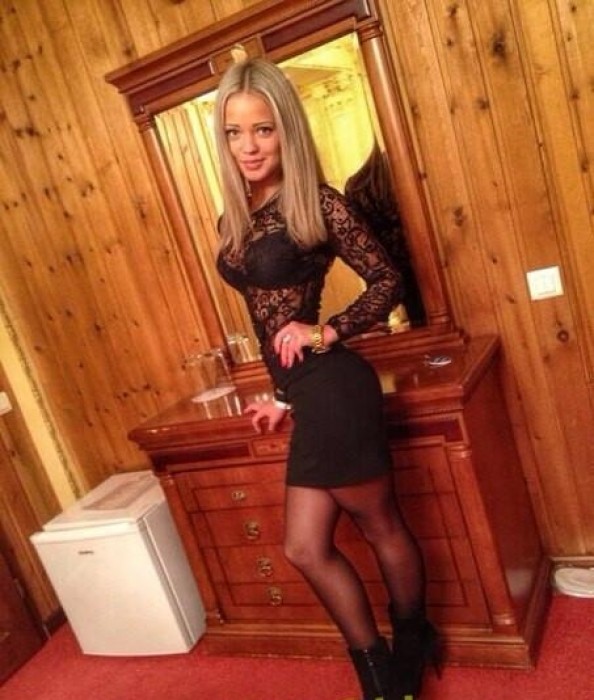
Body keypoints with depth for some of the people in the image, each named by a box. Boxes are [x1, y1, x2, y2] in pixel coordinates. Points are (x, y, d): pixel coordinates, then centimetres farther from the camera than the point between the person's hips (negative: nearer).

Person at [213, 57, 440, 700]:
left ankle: (412, 647, 41)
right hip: (305, 393, 8)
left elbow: (387, 281, -4)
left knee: (379, 527, 13)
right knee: (305, 547, 12)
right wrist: (281, 395, 18)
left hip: (331, 388, -7)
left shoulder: (316, 203, -10)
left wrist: (328, 332, -15)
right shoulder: (234, 220, 10)